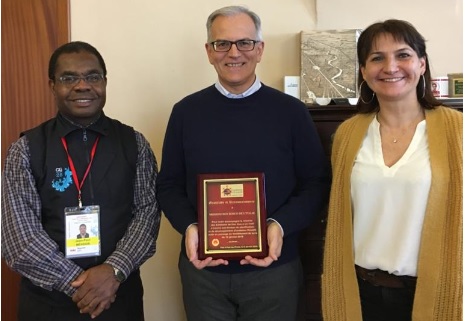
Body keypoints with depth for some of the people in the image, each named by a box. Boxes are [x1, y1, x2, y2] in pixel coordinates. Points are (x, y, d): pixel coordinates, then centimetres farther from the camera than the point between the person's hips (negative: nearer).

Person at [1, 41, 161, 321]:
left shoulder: (134, 144, 0)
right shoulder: (25, 150, -4)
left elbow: (148, 212, -6)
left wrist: (115, 270, -19)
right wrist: (78, 282, -16)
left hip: (120, 296, 1)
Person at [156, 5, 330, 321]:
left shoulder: (291, 111, -3)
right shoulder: (186, 111, 1)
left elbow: (317, 183, -2)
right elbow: (169, 185, 4)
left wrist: (281, 225, -17)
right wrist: (188, 227, -13)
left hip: (273, 269, -1)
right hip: (202, 269, 1)